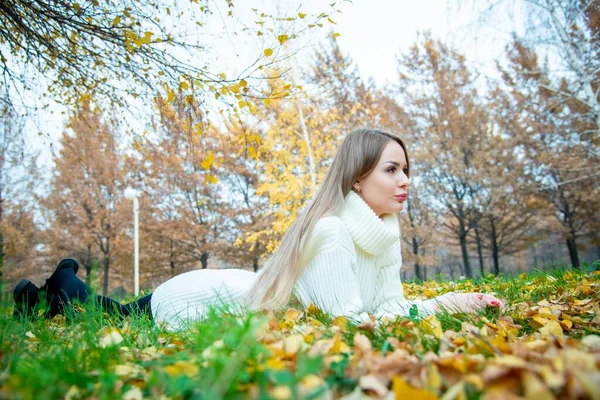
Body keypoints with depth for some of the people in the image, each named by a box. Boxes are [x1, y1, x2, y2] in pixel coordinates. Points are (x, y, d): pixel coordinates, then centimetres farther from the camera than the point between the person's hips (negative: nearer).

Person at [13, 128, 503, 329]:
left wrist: (449, 303, -20)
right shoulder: (330, 231, -35)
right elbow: (350, 324, -34)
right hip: (190, 302, -7)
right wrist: (442, 307, -28)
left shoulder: (383, 233, -8)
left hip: (233, 292, 7)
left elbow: (388, 309, -7)